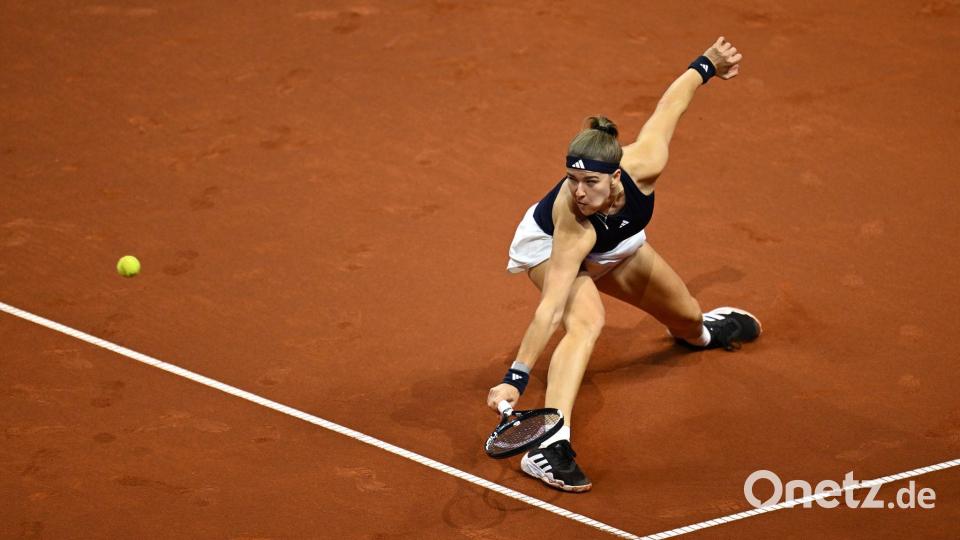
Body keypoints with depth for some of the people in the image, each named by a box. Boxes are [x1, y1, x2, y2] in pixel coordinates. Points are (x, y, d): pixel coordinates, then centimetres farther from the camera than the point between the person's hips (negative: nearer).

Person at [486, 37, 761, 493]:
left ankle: (701, 331, 65)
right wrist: (515, 379, -52)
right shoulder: (573, 226, -48)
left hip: (616, 249, 5)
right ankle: (549, 447, -44)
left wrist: (708, 64, -6)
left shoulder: (644, 164, -40)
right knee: (586, 321, -37)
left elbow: (670, 103, -23)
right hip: (550, 247, -5)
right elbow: (550, 309, -49)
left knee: (687, 319, 23)